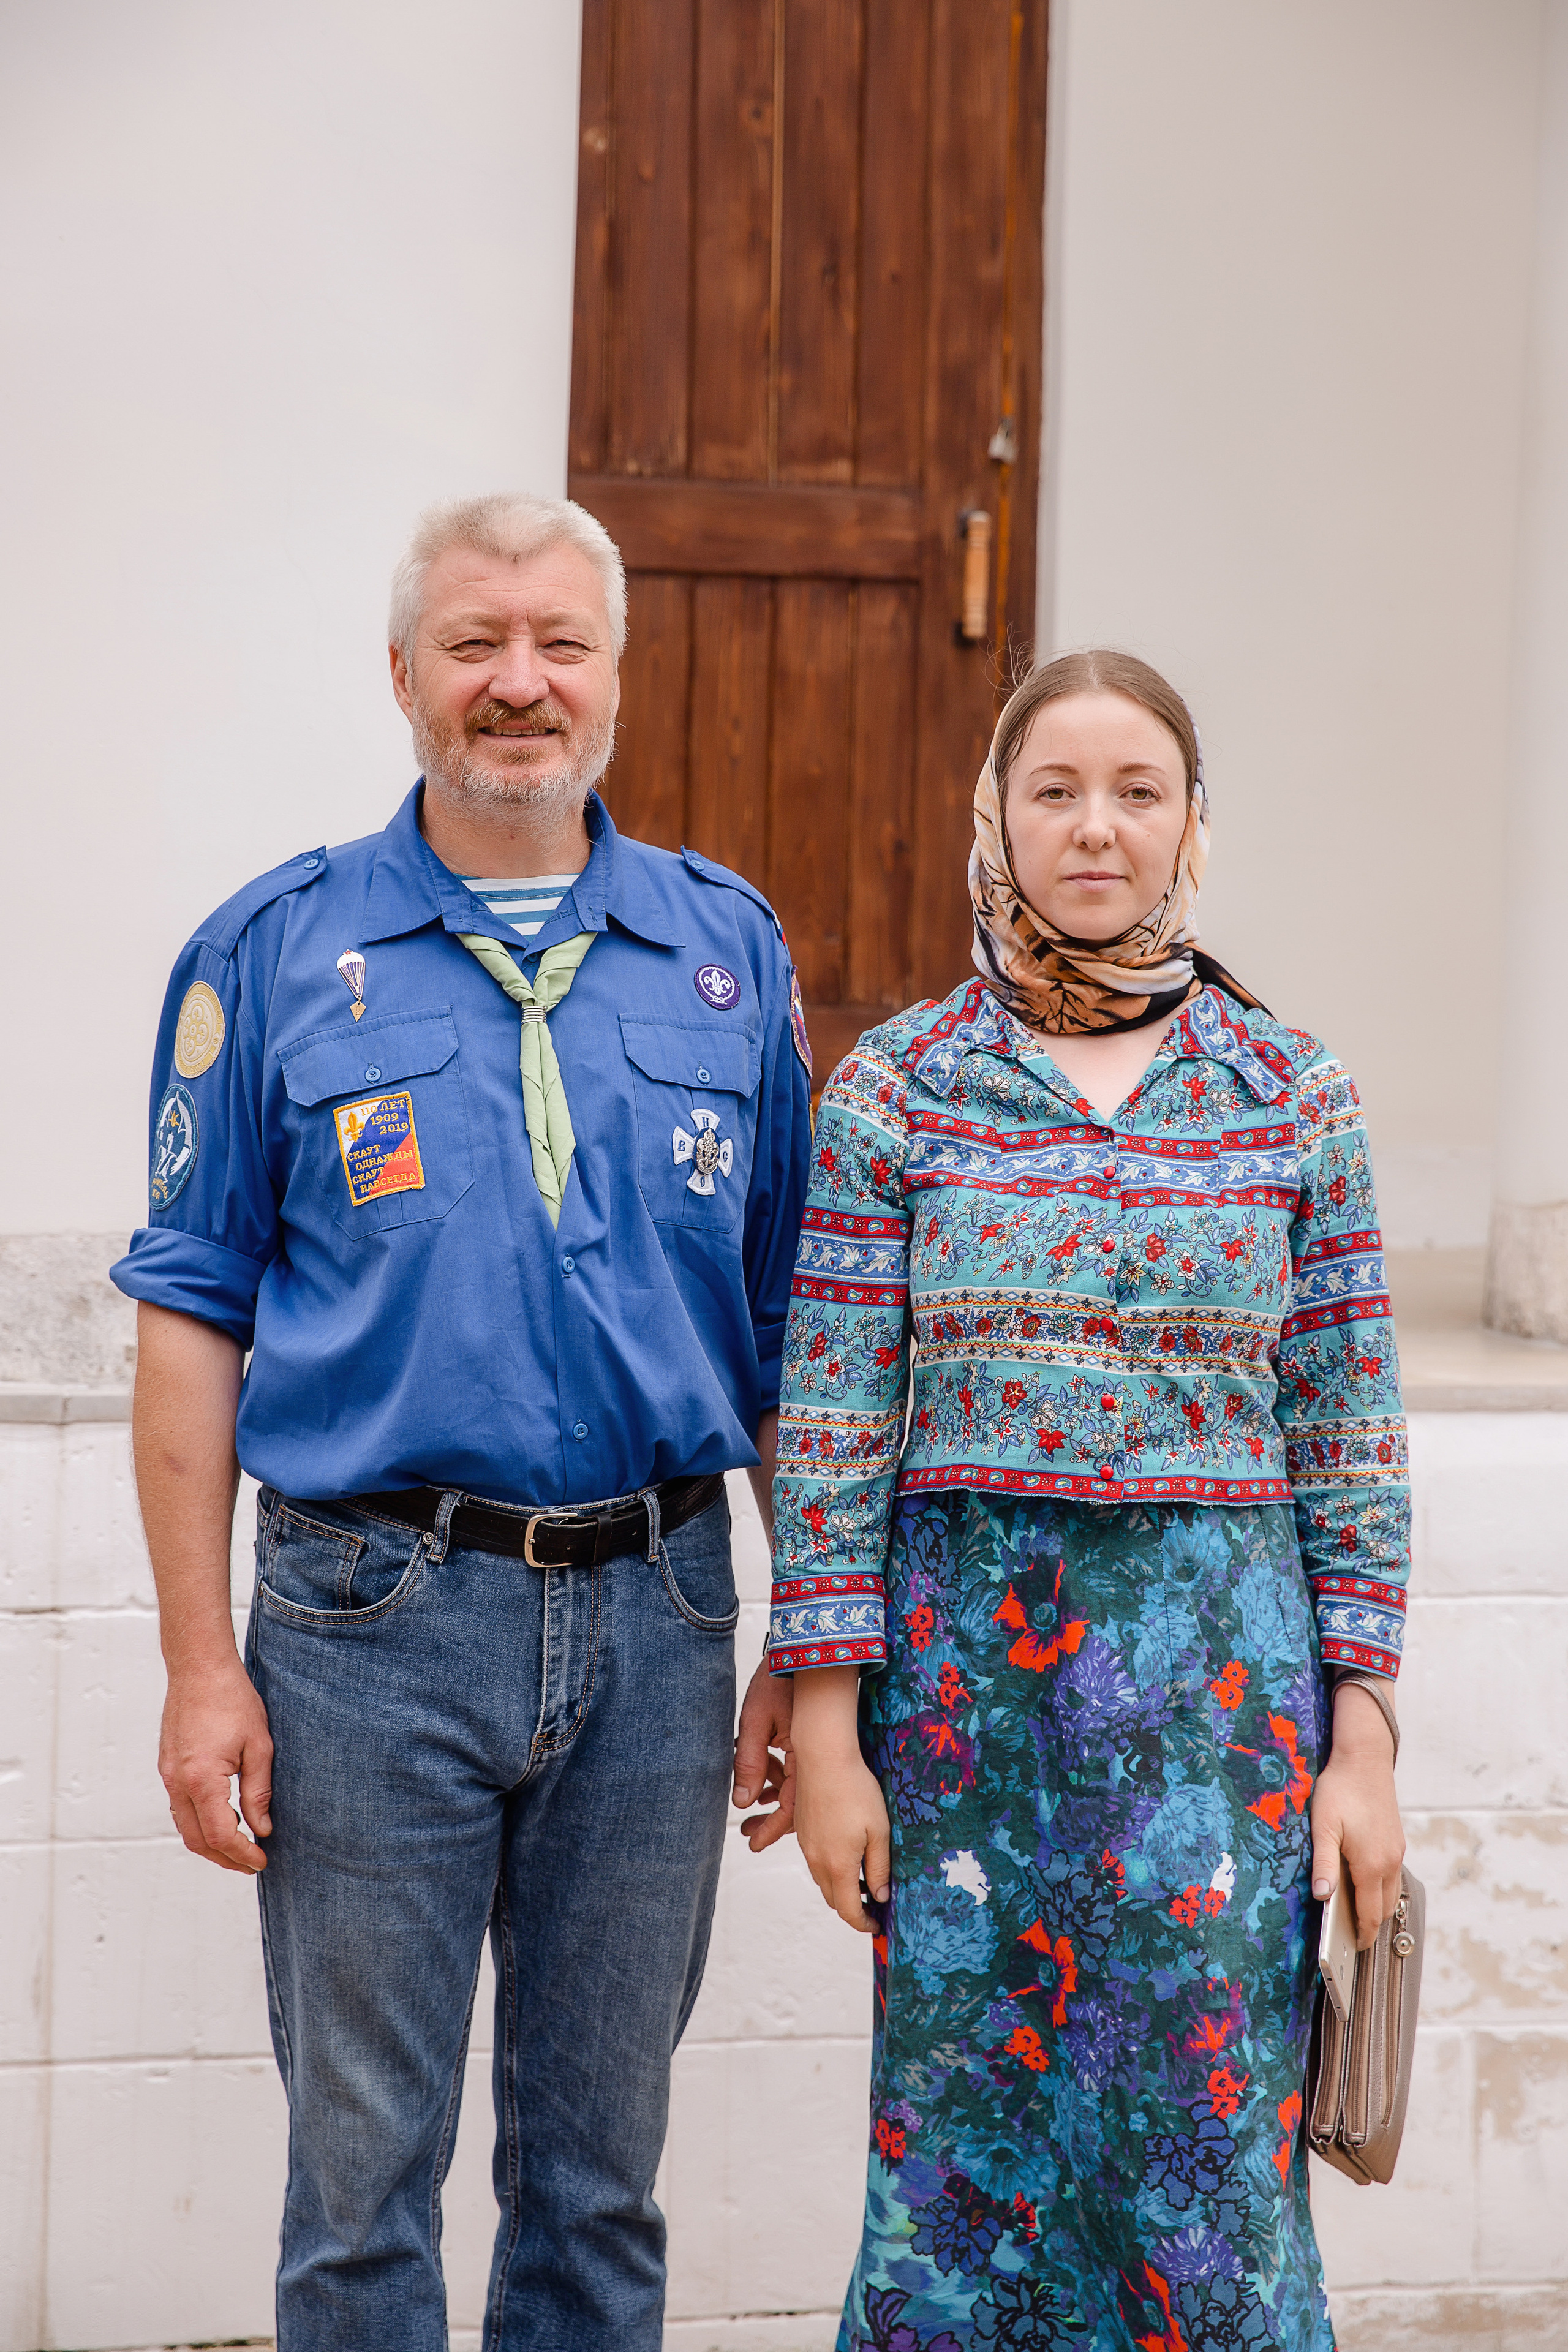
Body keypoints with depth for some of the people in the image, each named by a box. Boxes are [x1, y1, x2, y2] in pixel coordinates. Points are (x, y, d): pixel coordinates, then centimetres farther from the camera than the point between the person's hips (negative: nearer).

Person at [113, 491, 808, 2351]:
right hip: (376, 1621, -2)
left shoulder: (730, 947, 7)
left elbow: (788, 1318, 10)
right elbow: (192, 1321, -1)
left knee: (600, 2169, 14)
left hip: (657, 1618, 2)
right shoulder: (279, 950, 1)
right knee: (364, 2173, 7)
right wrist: (201, 1669, -6)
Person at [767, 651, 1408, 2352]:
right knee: (965, 2130, 7)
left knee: (1208, 2134, 5)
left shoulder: (1292, 1095, 3)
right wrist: (826, 1730, -5)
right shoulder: (896, 1087, 0)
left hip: (1221, 1668, 1)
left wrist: (1362, 1744, 1)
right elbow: (829, 1427, -1)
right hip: (963, 1654, 0)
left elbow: (1346, 1431, 4)